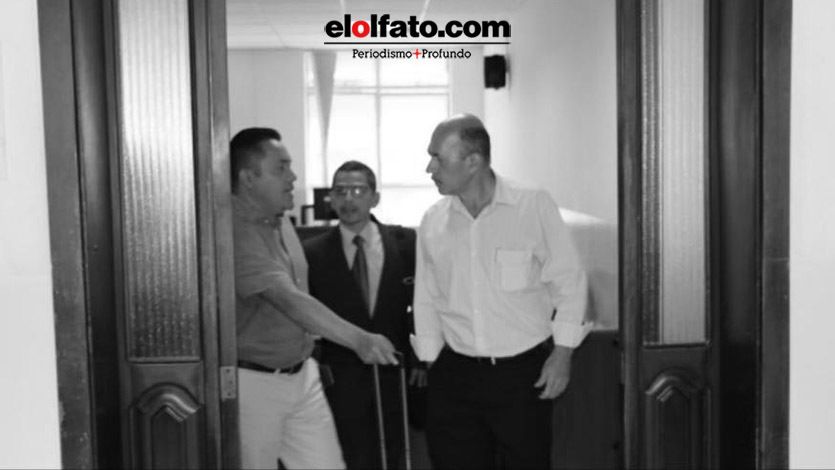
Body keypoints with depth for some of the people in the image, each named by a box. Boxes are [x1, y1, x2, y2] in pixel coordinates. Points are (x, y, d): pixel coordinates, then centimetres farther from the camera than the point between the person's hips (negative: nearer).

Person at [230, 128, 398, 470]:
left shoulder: (280, 221, 6)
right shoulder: (236, 232, -22)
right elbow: (288, 299, -33)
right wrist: (358, 339, -39)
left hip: (302, 374, 7)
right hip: (252, 381, -7)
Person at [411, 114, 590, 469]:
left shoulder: (535, 207, -7)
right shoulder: (432, 221, 3)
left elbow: (569, 283, -2)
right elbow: (426, 300, 11)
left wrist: (562, 354, -6)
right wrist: (430, 361, 9)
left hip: (524, 372, -3)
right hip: (455, 373, 3)